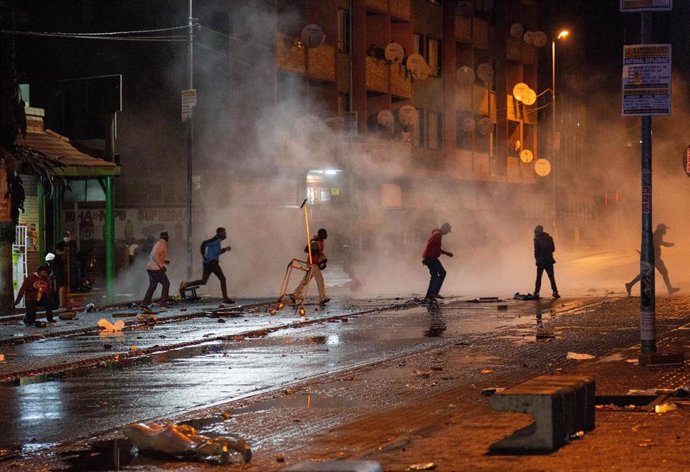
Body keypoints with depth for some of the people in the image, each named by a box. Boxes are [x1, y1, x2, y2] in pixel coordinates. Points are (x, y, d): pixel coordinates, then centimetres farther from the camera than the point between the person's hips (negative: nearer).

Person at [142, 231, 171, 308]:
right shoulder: (162, 244, -11)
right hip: (156, 269, -9)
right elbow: (155, 255, -24)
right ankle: (163, 302, -1)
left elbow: (150, 257, 24)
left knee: (152, 286, 8)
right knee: (166, 284, 2)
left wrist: (163, 261, 25)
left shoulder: (157, 244, 18)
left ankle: (145, 303, -2)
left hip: (150, 268, 9)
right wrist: (161, 265, -24)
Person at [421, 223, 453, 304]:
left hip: (431, 258, 10)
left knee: (434, 277, 10)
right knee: (442, 273, -12)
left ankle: (427, 298, 9)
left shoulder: (438, 235, 20)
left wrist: (447, 253, 25)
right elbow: (429, 246, -22)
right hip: (430, 258, -10)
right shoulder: (437, 235, -14)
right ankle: (434, 292, -18)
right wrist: (425, 258, -22)